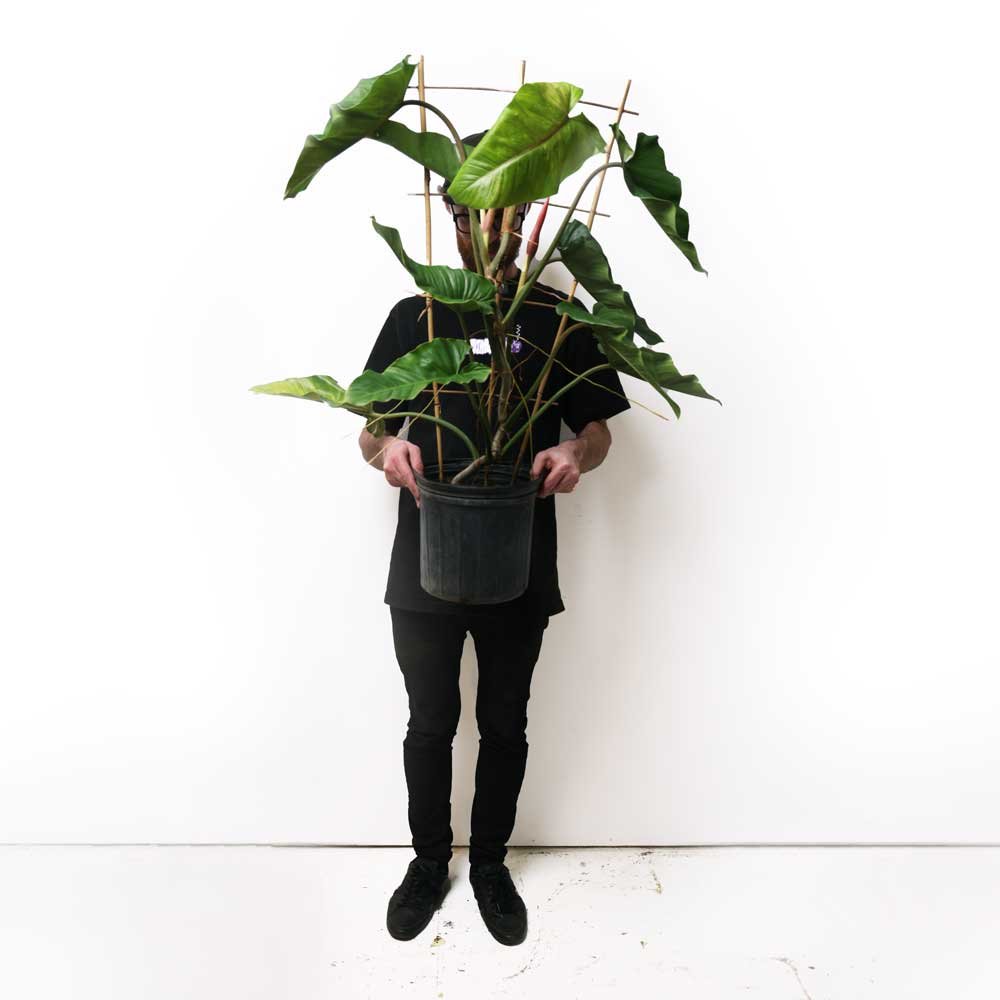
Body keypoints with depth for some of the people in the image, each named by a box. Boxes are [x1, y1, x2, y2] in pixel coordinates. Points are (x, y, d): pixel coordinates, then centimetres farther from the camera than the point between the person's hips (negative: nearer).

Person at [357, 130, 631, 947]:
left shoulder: (558, 316, 0)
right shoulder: (414, 314, 4)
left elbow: (597, 428, 4)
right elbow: (369, 428, 6)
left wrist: (575, 455, -20)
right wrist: (387, 448, -18)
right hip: (425, 565, 1)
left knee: (504, 726, 15)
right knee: (430, 726, 14)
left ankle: (490, 862, 37)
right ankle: (429, 861, 37)